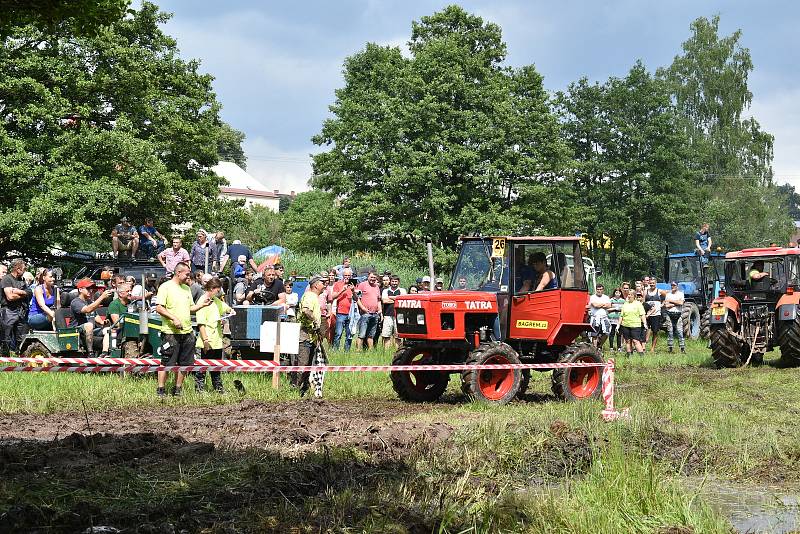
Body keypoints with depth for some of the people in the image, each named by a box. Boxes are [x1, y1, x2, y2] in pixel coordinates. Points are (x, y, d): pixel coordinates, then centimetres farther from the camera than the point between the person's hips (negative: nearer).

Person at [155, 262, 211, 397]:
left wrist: (202, 305, 5)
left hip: (187, 332, 7)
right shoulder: (165, 287, -6)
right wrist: (174, 318, -19)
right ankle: (160, 390, 2)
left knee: (185, 363, 8)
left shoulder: (187, 289, 18)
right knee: (166, 363, -5)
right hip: (171, 332, -7)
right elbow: (159, 308, -12)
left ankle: (178, 389, 17)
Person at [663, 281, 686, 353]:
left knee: (679, 331, -6)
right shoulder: (668, 294, 11)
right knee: (670, 331, 1)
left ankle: (682, 347, -5)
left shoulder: (680, 293, 7)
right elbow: (666, 305, 0)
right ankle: (669, 347, 5)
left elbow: (681, 302, -10)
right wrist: (676, 304, -5)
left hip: (678, 314, -2)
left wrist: (671, 301, -4)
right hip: (670, 314, 2)